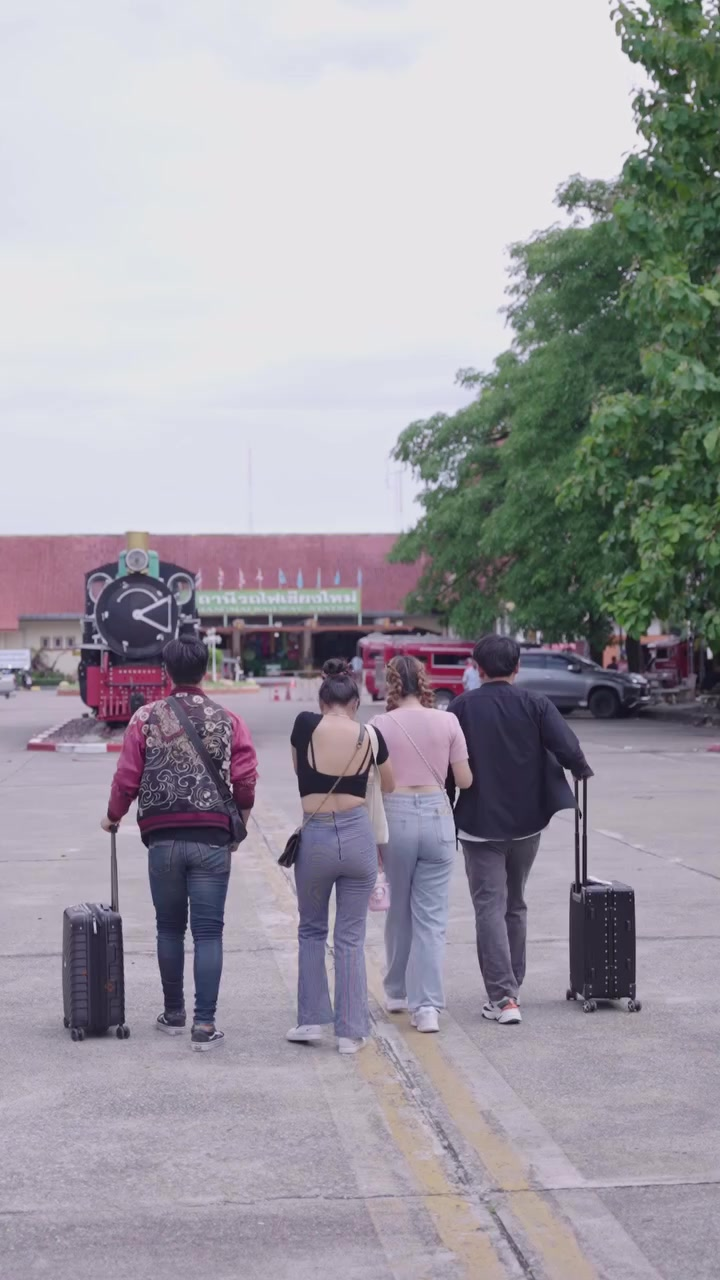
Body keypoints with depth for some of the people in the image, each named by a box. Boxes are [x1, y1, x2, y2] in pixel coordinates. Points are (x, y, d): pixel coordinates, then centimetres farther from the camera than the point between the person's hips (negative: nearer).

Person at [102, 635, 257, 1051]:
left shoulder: (146, 718, 1)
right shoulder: (228, 721, 0)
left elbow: (127, 778, -1)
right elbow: (246, 782, -5)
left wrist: (114, 816, 17)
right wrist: (237, 829, 12)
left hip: (162, 839, 1)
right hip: (212, 840, -1)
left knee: (170, 928, 16)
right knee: (208, 932, 1)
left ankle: (174, 1013, 26)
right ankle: (205, 1024, -4)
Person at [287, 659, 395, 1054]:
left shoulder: (306, 725, -5)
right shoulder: (370, 737, -1)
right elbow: (388, 786, 15)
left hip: (315, 837, -1)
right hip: (359, 836, 1)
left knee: (311, 930, 19)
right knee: (351, 937, 8)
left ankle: (311, 1020, 17)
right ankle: (351, 1032, 10)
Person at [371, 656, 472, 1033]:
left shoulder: (380, 725, -3)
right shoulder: (447, 722, -1)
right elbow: (465, 780, 3)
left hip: (396, 816, 0)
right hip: (437, 815, 0)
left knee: (399, 911, 17)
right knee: (431, 916, 3)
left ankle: (397, 992, 31)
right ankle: (427, 1006, -5)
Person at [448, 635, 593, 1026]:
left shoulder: (462, 707, -7)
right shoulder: (536, 704, -4)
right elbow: (569, 750, -14)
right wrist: (581, 771, 8)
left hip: (480, 824, -3)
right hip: (527, 822, 3)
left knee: (490, 908, -1)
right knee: (515, 906, 18)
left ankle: (503, 997, -11)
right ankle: (512, 988, 27)